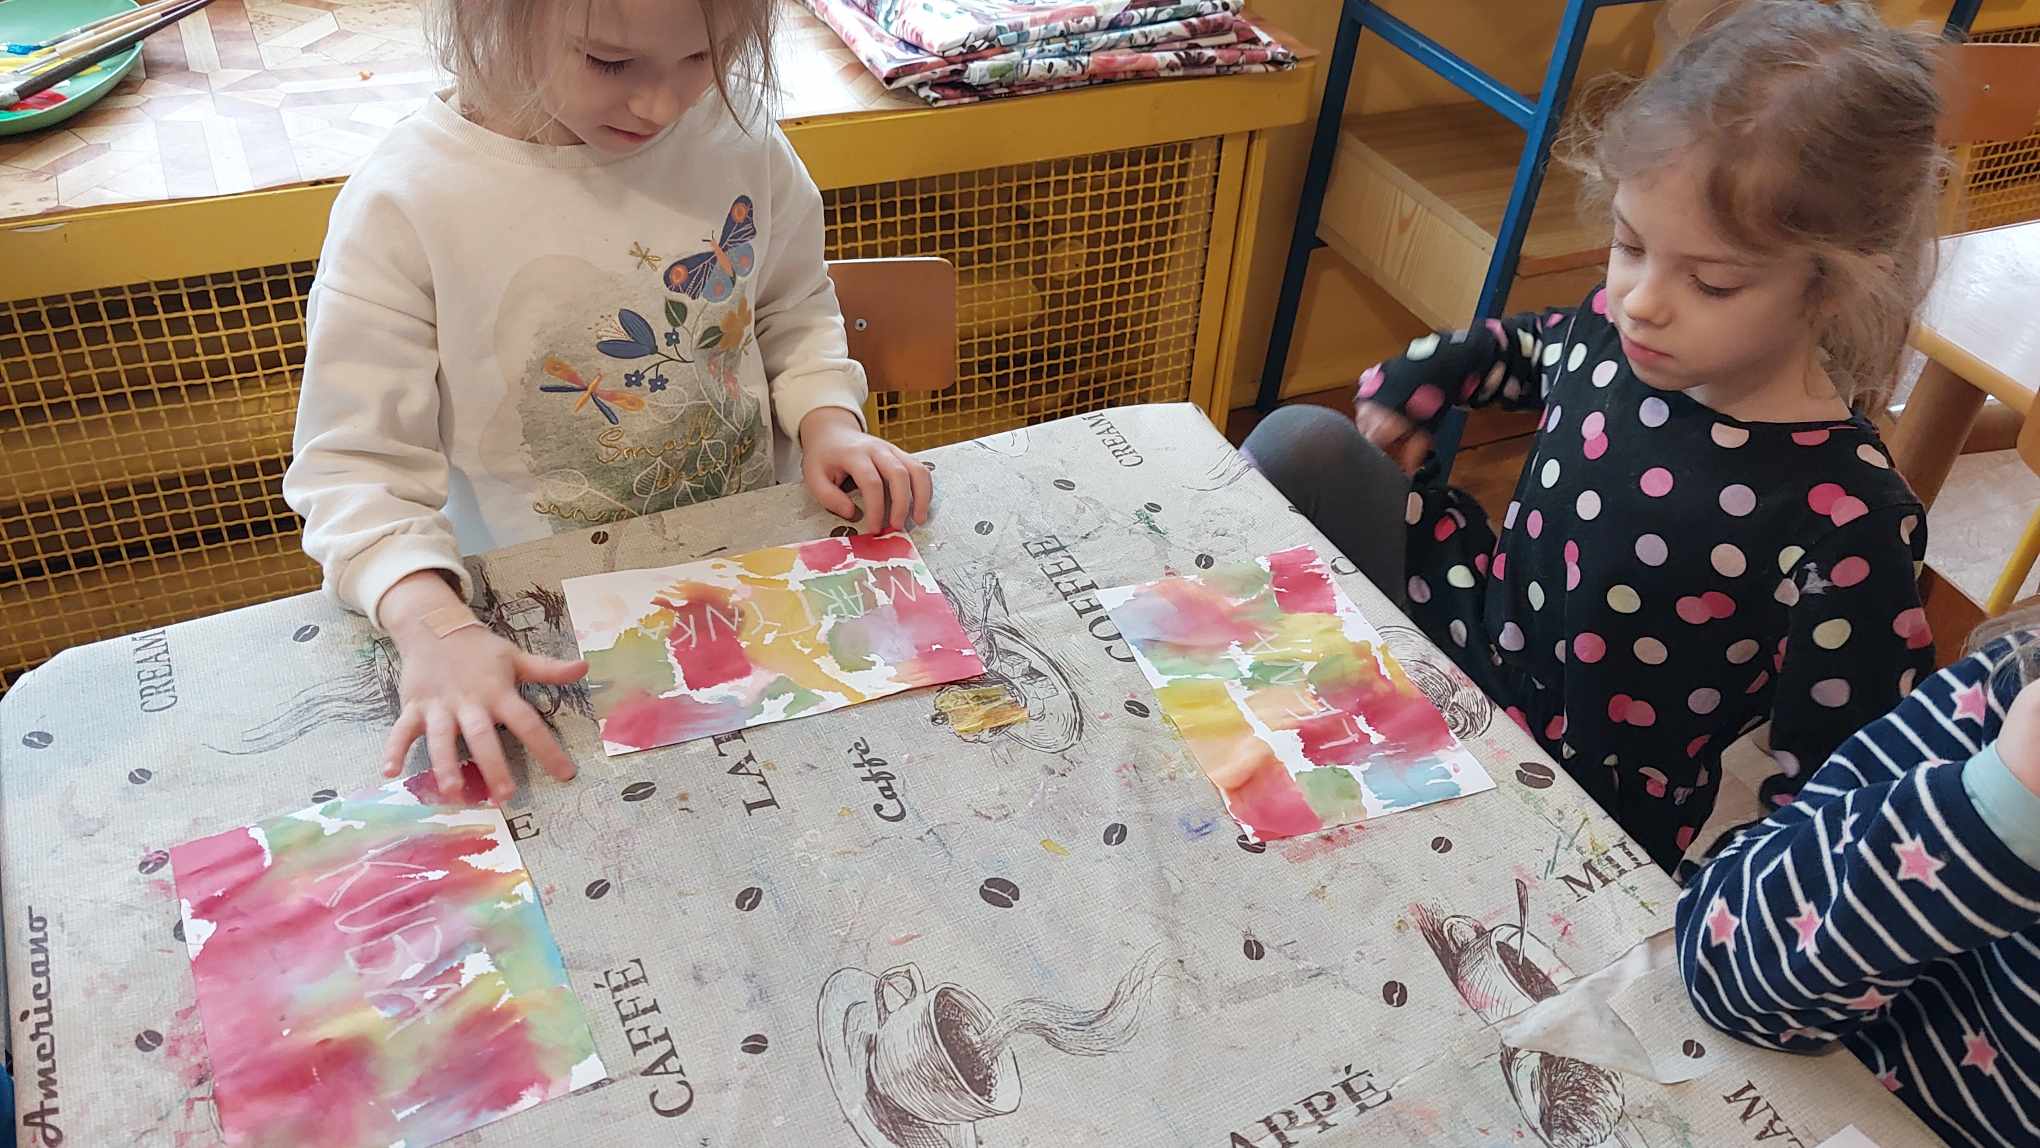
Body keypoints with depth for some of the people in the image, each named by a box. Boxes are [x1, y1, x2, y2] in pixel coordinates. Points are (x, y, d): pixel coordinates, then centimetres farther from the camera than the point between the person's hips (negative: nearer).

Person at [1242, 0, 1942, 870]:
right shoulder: (1620, 329, -10)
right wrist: (1423, 376, 1)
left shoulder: (1846, 525, -28)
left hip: (1577, 825, -6)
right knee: (1301, 446, -2)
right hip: (1486, 630, 6)